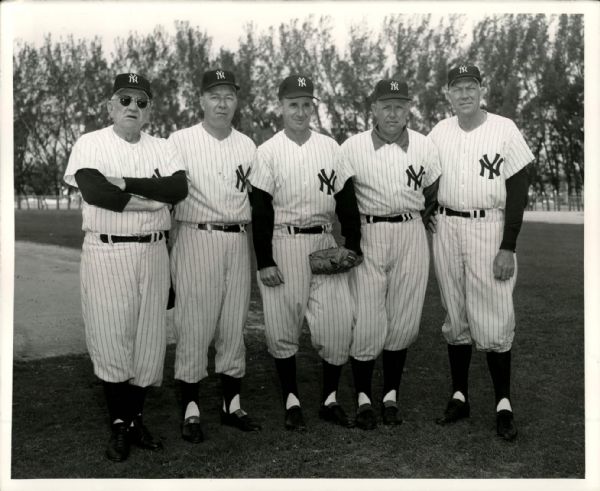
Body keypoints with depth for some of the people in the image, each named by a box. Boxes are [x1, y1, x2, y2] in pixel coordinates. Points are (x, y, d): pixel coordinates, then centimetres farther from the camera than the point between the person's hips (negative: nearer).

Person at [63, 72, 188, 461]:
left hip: (154, 253, 3)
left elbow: (180, 188, -7)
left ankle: (136, 419, 22)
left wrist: (126, 184, -15)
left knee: (150, 341, 6)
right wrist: (154, 196, -11)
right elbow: (94, 191, -17)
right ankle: (119, 425, 15)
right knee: (111, 341, -1)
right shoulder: (91, 144, 2)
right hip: (107, 253, -3)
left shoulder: (163, 148, 12)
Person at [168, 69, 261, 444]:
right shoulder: (181, 141, 0)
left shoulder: (248, 145, 13)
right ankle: (191, 410, 9)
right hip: (197, 239, -4)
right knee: (194, 325, -3)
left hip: (238, 241, 4)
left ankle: (232, 404, 21)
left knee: (235, 325, 9)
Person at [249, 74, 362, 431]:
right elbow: (261, 210, -4)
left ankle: (331, 399, 17)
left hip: (325, 243, 3)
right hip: (284, 244, -3)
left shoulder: (330, 147, 9)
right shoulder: (269, 152, -1)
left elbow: (346, 199, 10)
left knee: (339, 322, 0)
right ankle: (292, 400, 19)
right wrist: (264, 261, -8)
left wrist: (353, 245, 4)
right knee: (283, 327, 3)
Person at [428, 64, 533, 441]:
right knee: (455, 319, 10)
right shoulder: (440, 132, 8)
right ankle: (460, 396, 22)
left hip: (489, 229, -4)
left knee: (493, 321, -4)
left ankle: (504, 404, 11)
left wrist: (508, 248, -12)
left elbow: (519, 190, -7)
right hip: (446, 229, 4)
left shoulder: (504, 130, -5)